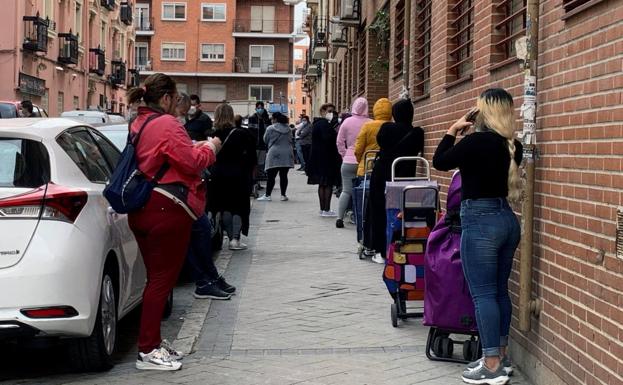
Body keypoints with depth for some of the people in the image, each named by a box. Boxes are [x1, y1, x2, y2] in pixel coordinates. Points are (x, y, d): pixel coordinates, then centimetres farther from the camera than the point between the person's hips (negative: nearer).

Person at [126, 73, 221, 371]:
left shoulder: (139, 123, 14)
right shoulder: (166, 124, -15)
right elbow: (192, 162, -14)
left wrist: (194, 147, 14)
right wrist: (210, 147, 3)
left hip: (143, 208, 10)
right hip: (166, 209, -10)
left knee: (157, 276, 16)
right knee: (162, 278, -4)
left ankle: (152, 341, 23)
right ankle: (148, 351, -2)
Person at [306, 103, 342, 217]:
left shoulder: (317, 123, 16)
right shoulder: (324, 124, -15)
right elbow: (328, 138, -27)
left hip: (319, 159, 10)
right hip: (326, 159, -10)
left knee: (322, 184, 13)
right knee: (328, 184, -6)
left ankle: (323, 209, 17)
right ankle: (326, 209, -6)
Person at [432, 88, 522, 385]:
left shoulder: (477, 141, -16)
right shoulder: (512, 145, 7)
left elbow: (440, 162, -4)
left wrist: (453, 131, 7)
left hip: (481, 221, -8)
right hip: (507, 219, 8)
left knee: (483, 294, -4)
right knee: (500, 291, 15)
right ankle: (501, 356, 22)